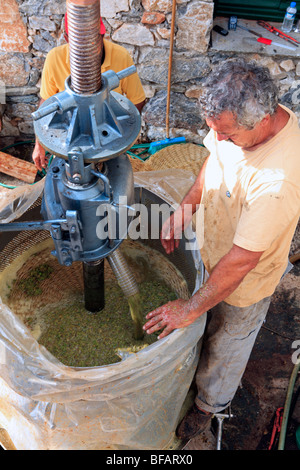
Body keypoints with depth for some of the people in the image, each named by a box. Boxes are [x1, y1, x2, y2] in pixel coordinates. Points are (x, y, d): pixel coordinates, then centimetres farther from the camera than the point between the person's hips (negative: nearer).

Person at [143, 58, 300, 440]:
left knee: (225, 348, 23)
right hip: (209, 251, 6)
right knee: (205, 327, 32)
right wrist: (186, 206, -8)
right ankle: (193, 364, 65)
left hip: (244, 281, -6)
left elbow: (239, 262, -34)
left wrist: (192, 308, -21)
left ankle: (208, 405, 54)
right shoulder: (242, 117, -19)